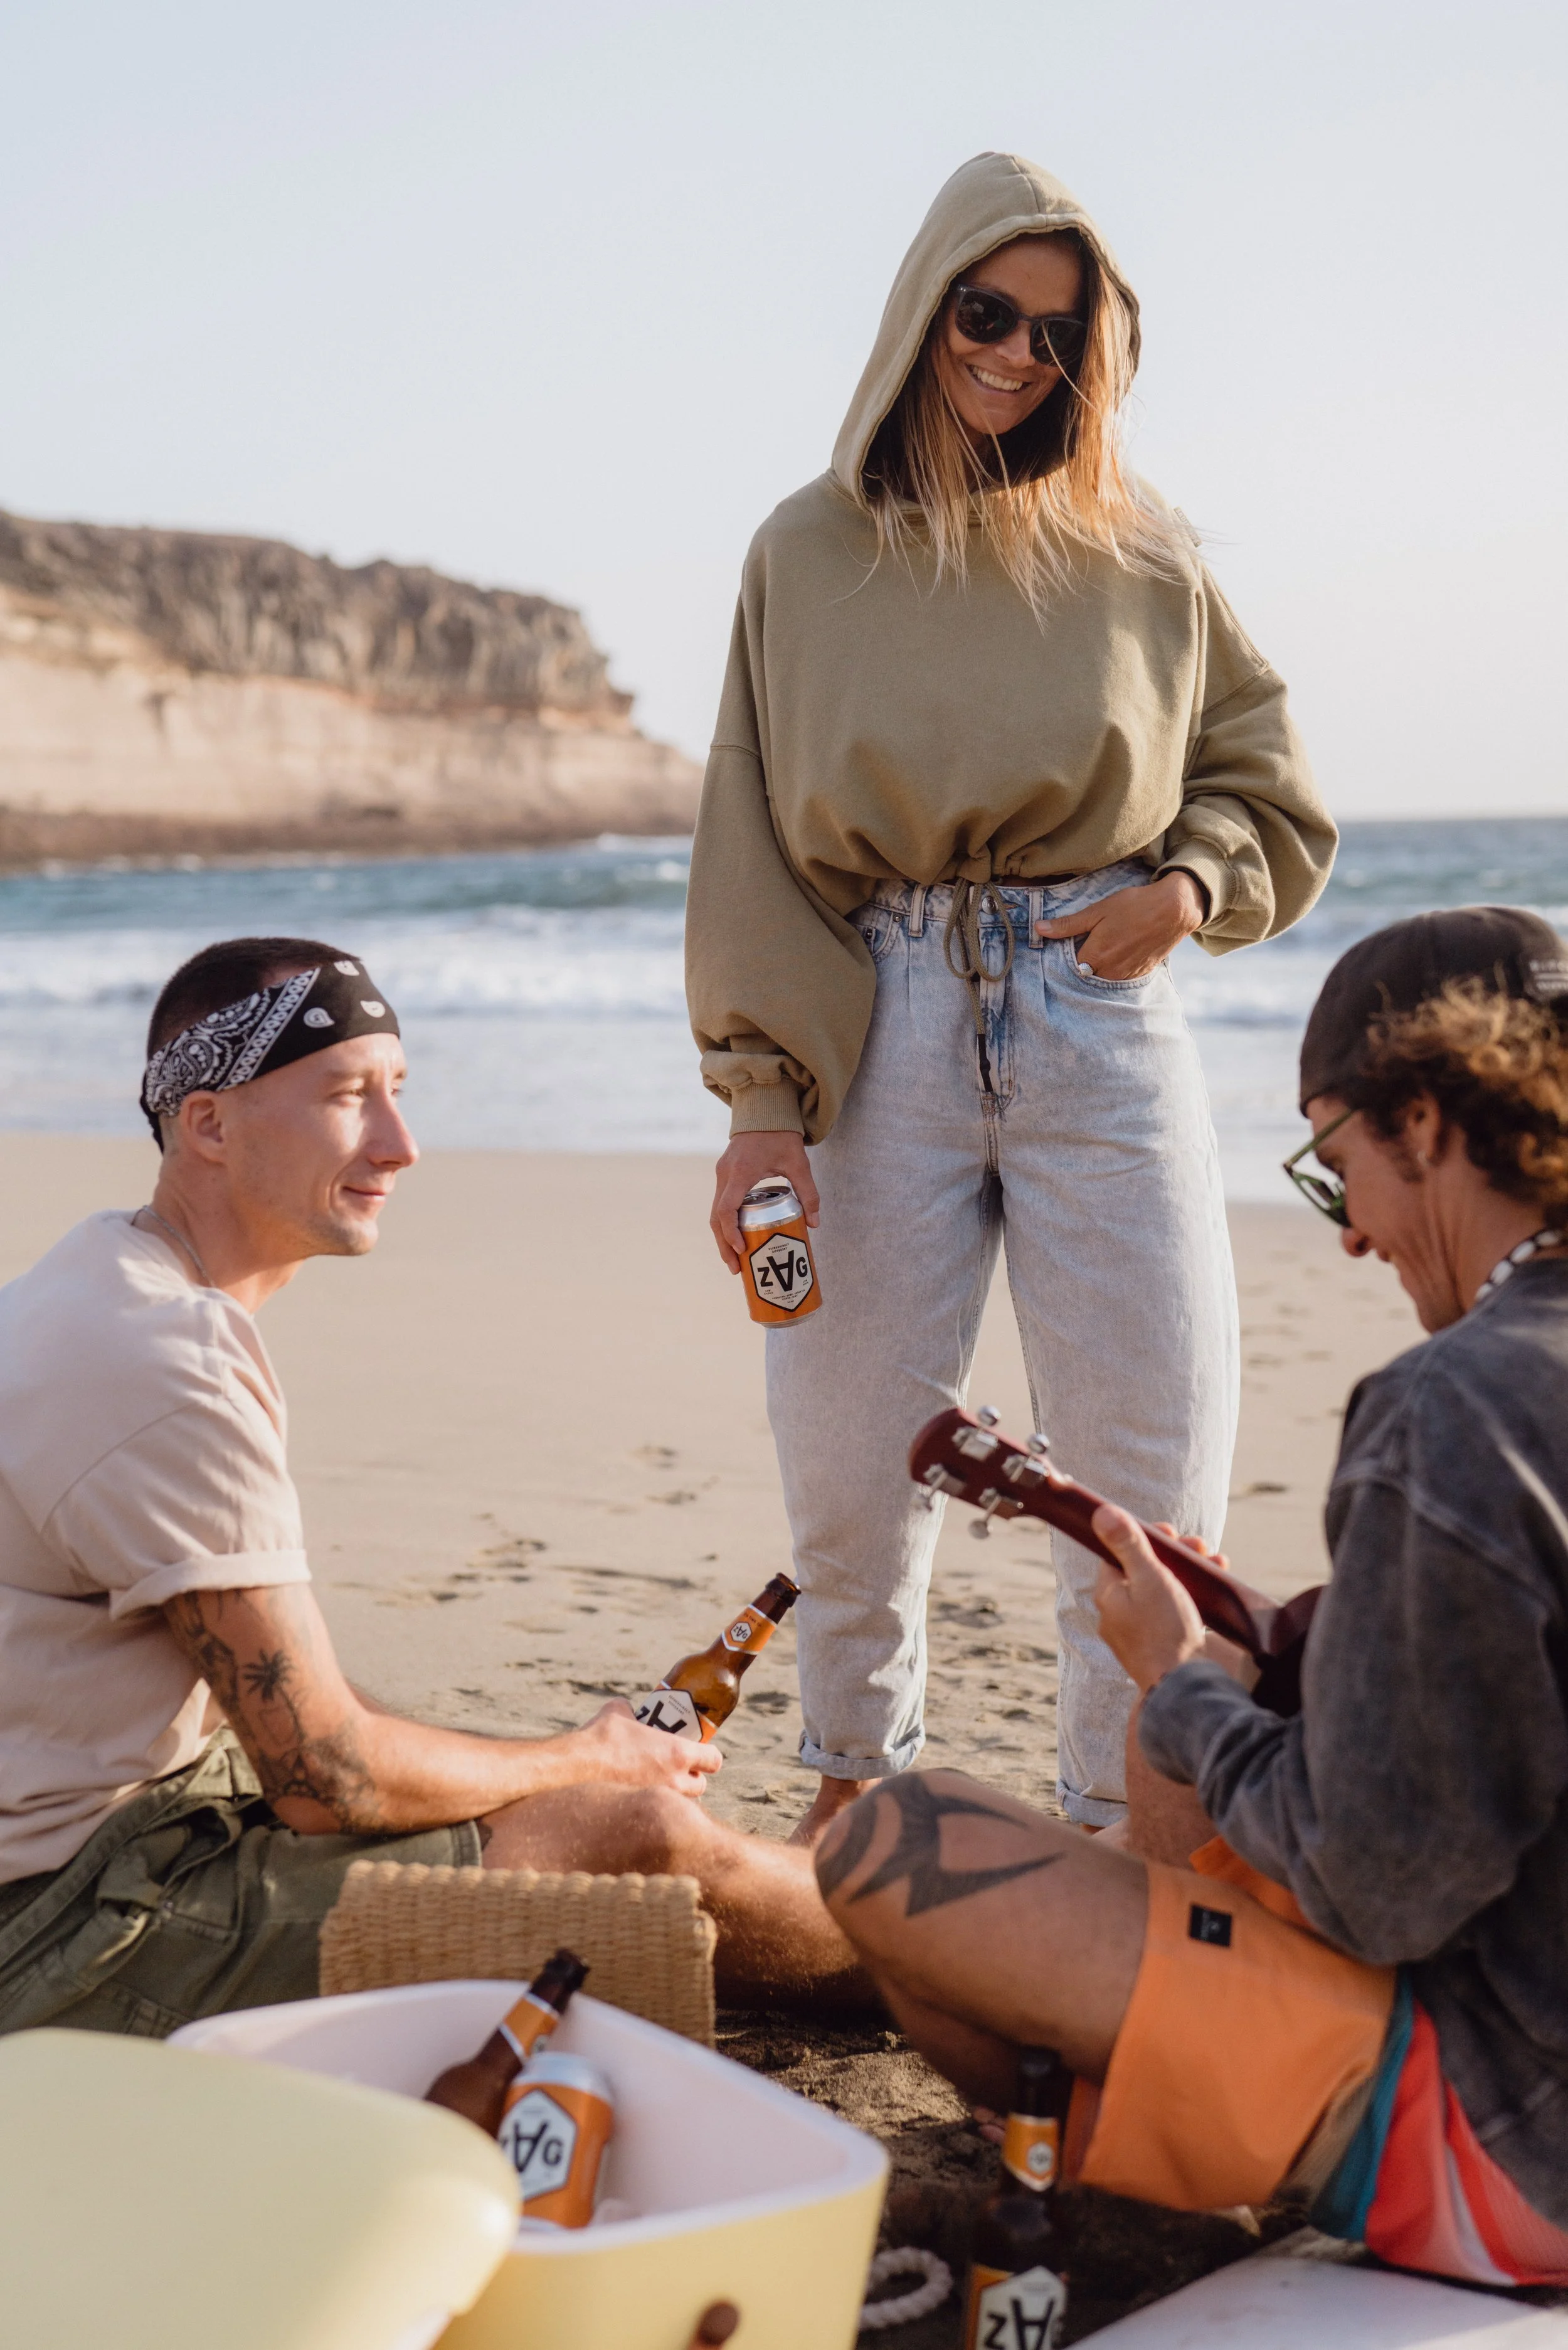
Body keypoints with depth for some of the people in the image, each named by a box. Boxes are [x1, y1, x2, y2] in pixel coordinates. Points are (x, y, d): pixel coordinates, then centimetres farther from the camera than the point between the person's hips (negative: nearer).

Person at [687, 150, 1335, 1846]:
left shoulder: (1141, 558, 9)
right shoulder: (810, 553, 7)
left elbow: (1271, 791, 16)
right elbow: (751, 848, 5)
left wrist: (1190, 887, -6)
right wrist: (761, 1098, -3)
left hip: (1100, 1023, 1)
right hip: (881, 1033, 0)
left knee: (1149, 1453, -2)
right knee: (851, 1449, 3)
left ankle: (1128, 1818, 14)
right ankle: (858, 1763, 29)